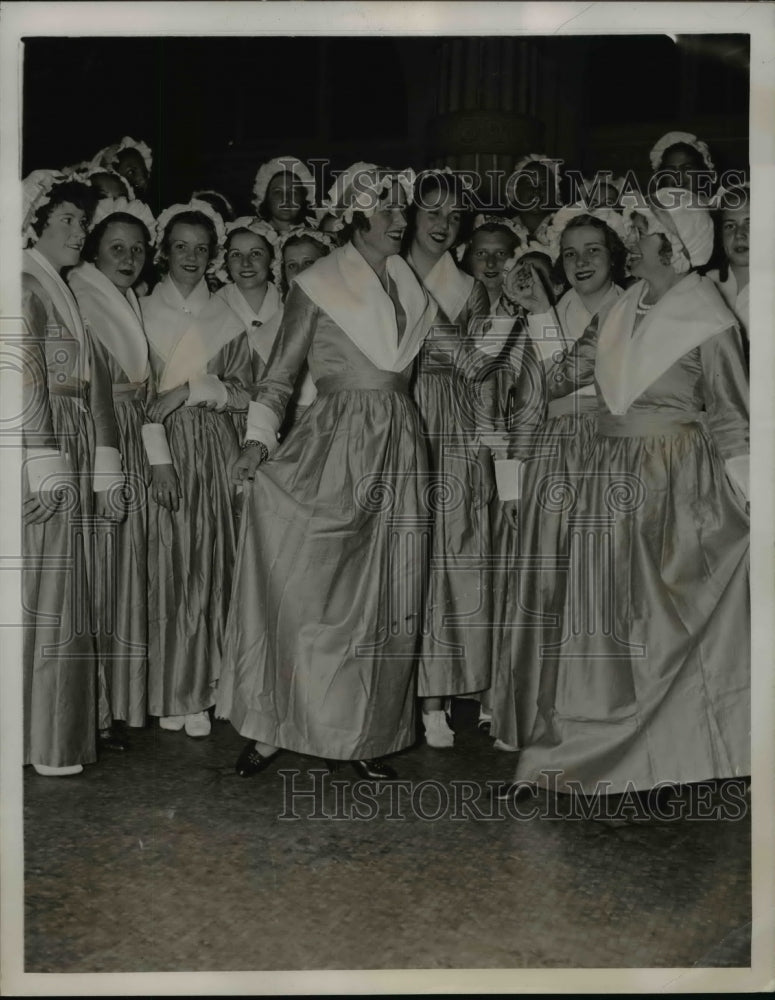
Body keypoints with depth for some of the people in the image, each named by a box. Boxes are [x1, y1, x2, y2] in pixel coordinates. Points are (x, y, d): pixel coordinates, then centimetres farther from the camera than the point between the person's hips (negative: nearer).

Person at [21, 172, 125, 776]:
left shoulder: (67, 292, 20)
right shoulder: (26, 287, -5)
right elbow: (27, 380, -14)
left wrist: (105, 472, 10)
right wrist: (48, 469, -19)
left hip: (72, 462, 8)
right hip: (41, 460, -8)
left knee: (64, 591, 11)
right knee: (43, 588, -3)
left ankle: (62, 729, 21)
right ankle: (43, 743, 6)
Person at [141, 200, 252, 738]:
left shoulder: (227, 317, 12)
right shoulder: (143, 312, 6)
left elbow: (244, 393, 8)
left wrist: (191, 389, -9)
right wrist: (158, 458, -12)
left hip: (216, 448, 2)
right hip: (164, 446, -2)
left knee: (210, 567, 1)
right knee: (165, 566, -4)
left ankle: (201, 692, 10)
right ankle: (169, 694, 6)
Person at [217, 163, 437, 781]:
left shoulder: (411, 287, 17)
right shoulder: (318, 285, 3)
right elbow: (281, 372, 0)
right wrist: (261, 439, -11)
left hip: (399, 451, 4)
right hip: (334, 448, -4)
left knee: (387, 596, 3)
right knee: (304, 588, -6)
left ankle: (367, 735, 13)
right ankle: (273, 727, 7)